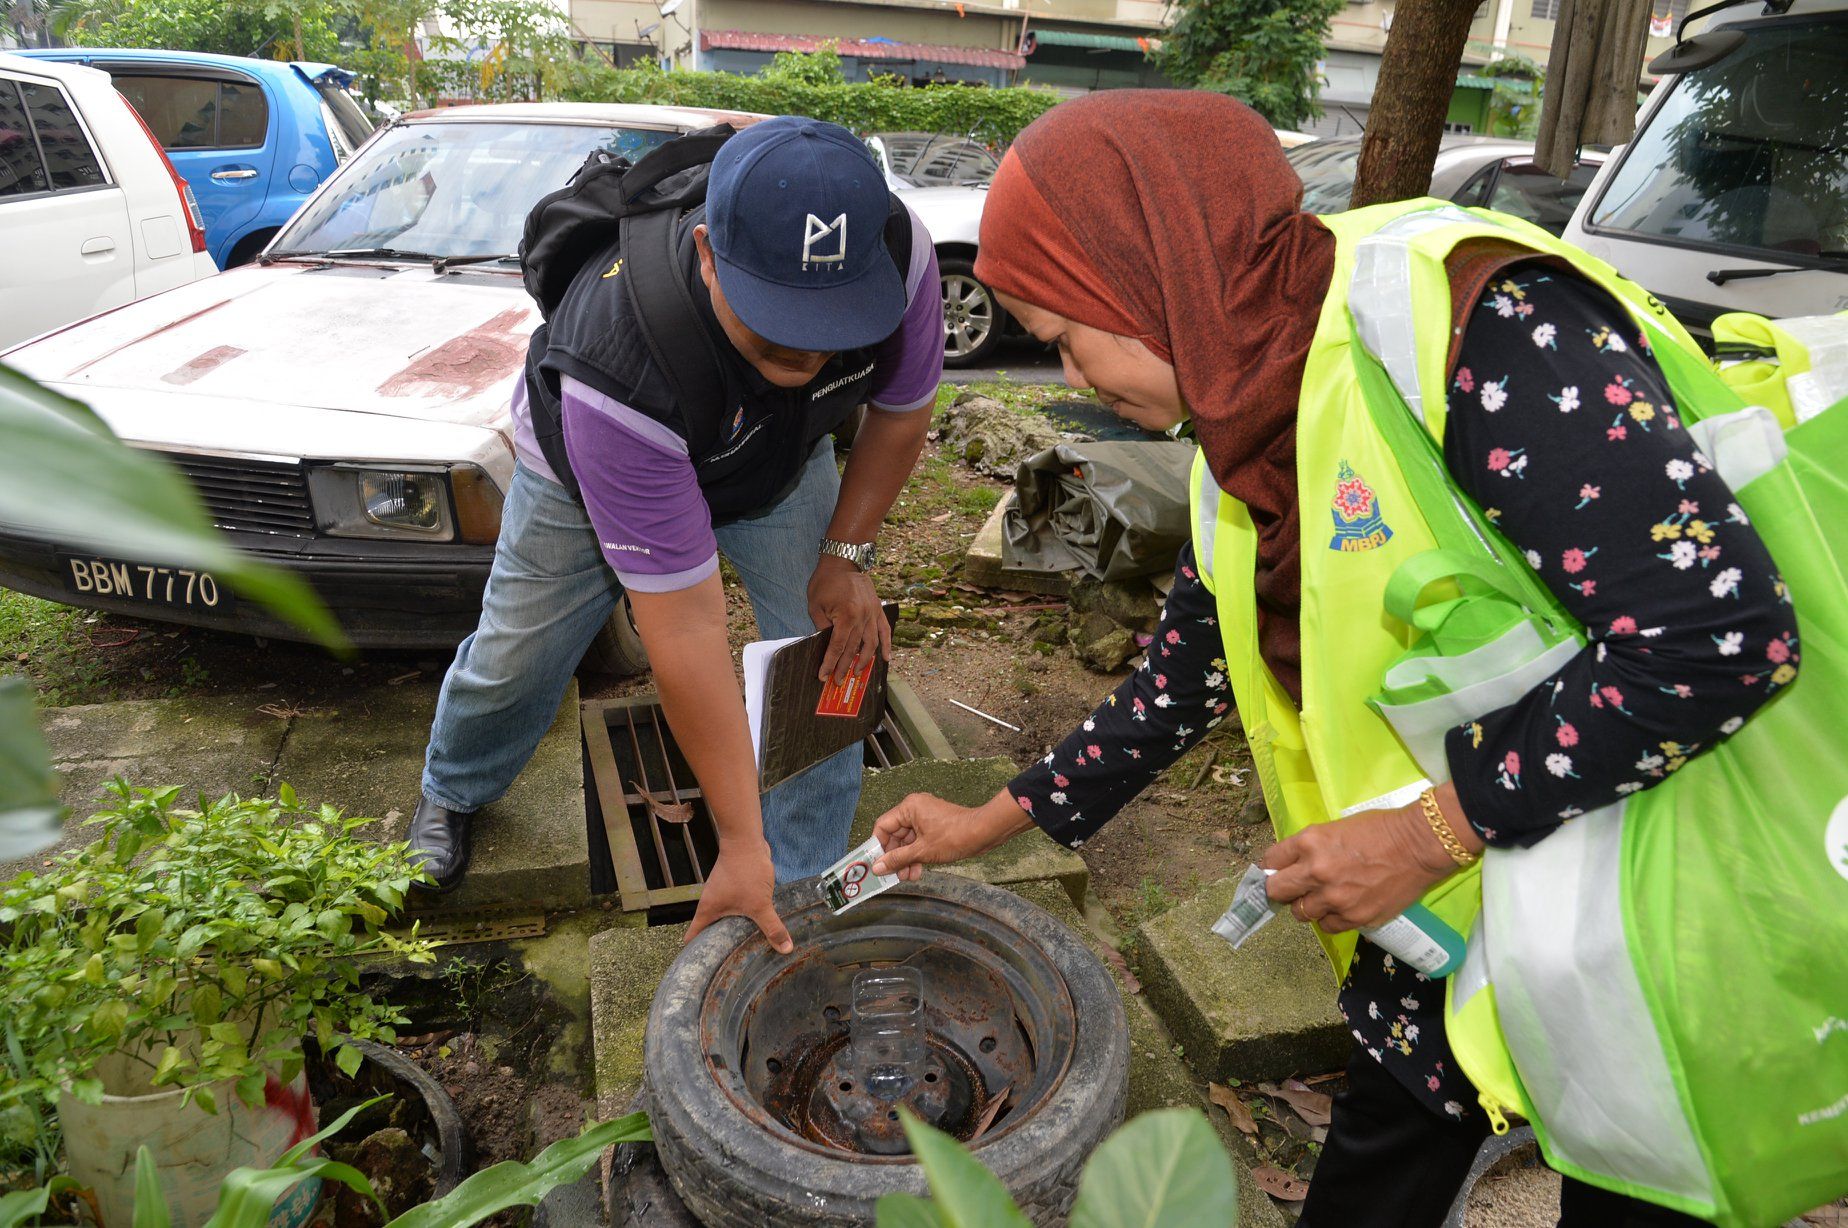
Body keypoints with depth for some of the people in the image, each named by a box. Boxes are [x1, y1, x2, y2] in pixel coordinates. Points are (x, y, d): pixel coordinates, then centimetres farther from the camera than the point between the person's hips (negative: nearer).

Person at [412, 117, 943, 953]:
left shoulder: (897, 251, -36)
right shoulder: (616, 375, -46)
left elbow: (902, 409, -12)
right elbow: (684, 630, -42)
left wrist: (845, 555, -16)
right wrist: (739, 844, -36)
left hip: (782, 457, 3)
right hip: (597, 464, -2)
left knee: (838, 649, -7)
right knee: (518, 656, 11)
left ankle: (808, 886, 14)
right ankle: (452, 794, 46)